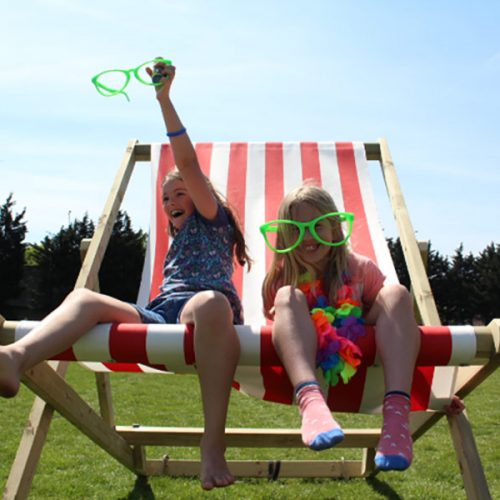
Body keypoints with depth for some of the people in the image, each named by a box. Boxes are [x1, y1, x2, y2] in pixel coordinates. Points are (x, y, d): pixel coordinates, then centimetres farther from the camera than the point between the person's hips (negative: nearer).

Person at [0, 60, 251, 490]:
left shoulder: (212, 220, 17)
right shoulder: (179, 240, 38)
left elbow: (188, 163, 4)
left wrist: (165, 99, 0)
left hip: (205, 310, -6)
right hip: (160, 316, 6)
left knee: (209, 302, -43)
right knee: (85, 297, -17)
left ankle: (213, 446, -47)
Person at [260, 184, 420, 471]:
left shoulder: (361, 269, 8)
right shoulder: (280, 278, 9)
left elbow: (382, 314, 11)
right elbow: (271, 320, 13)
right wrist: (280, 319, -9)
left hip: (358, 362, 1)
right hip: (303, 367, 0)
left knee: (396, 293, -17)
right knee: (288, 296, -23)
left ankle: (397, 410, -40)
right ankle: (311, 401, -51)